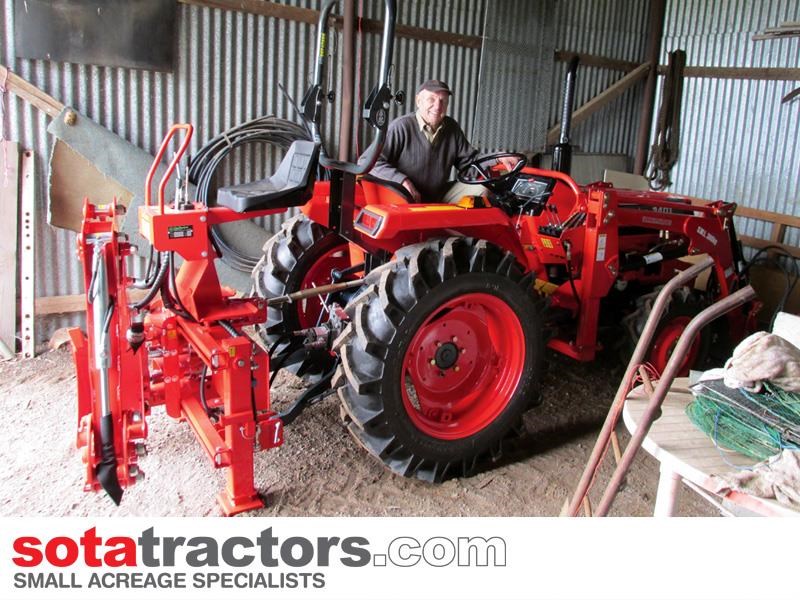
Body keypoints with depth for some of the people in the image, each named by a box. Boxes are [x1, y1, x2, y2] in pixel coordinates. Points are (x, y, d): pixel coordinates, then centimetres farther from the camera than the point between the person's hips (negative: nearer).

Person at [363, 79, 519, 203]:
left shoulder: (451, 127, 4)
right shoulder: (400, 127, -17)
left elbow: (468, 160, 16)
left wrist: (497, 159, 0)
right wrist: (402, 180, -30)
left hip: (440, 195, 6)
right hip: (408, 199, -6)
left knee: (480, 190, -5)